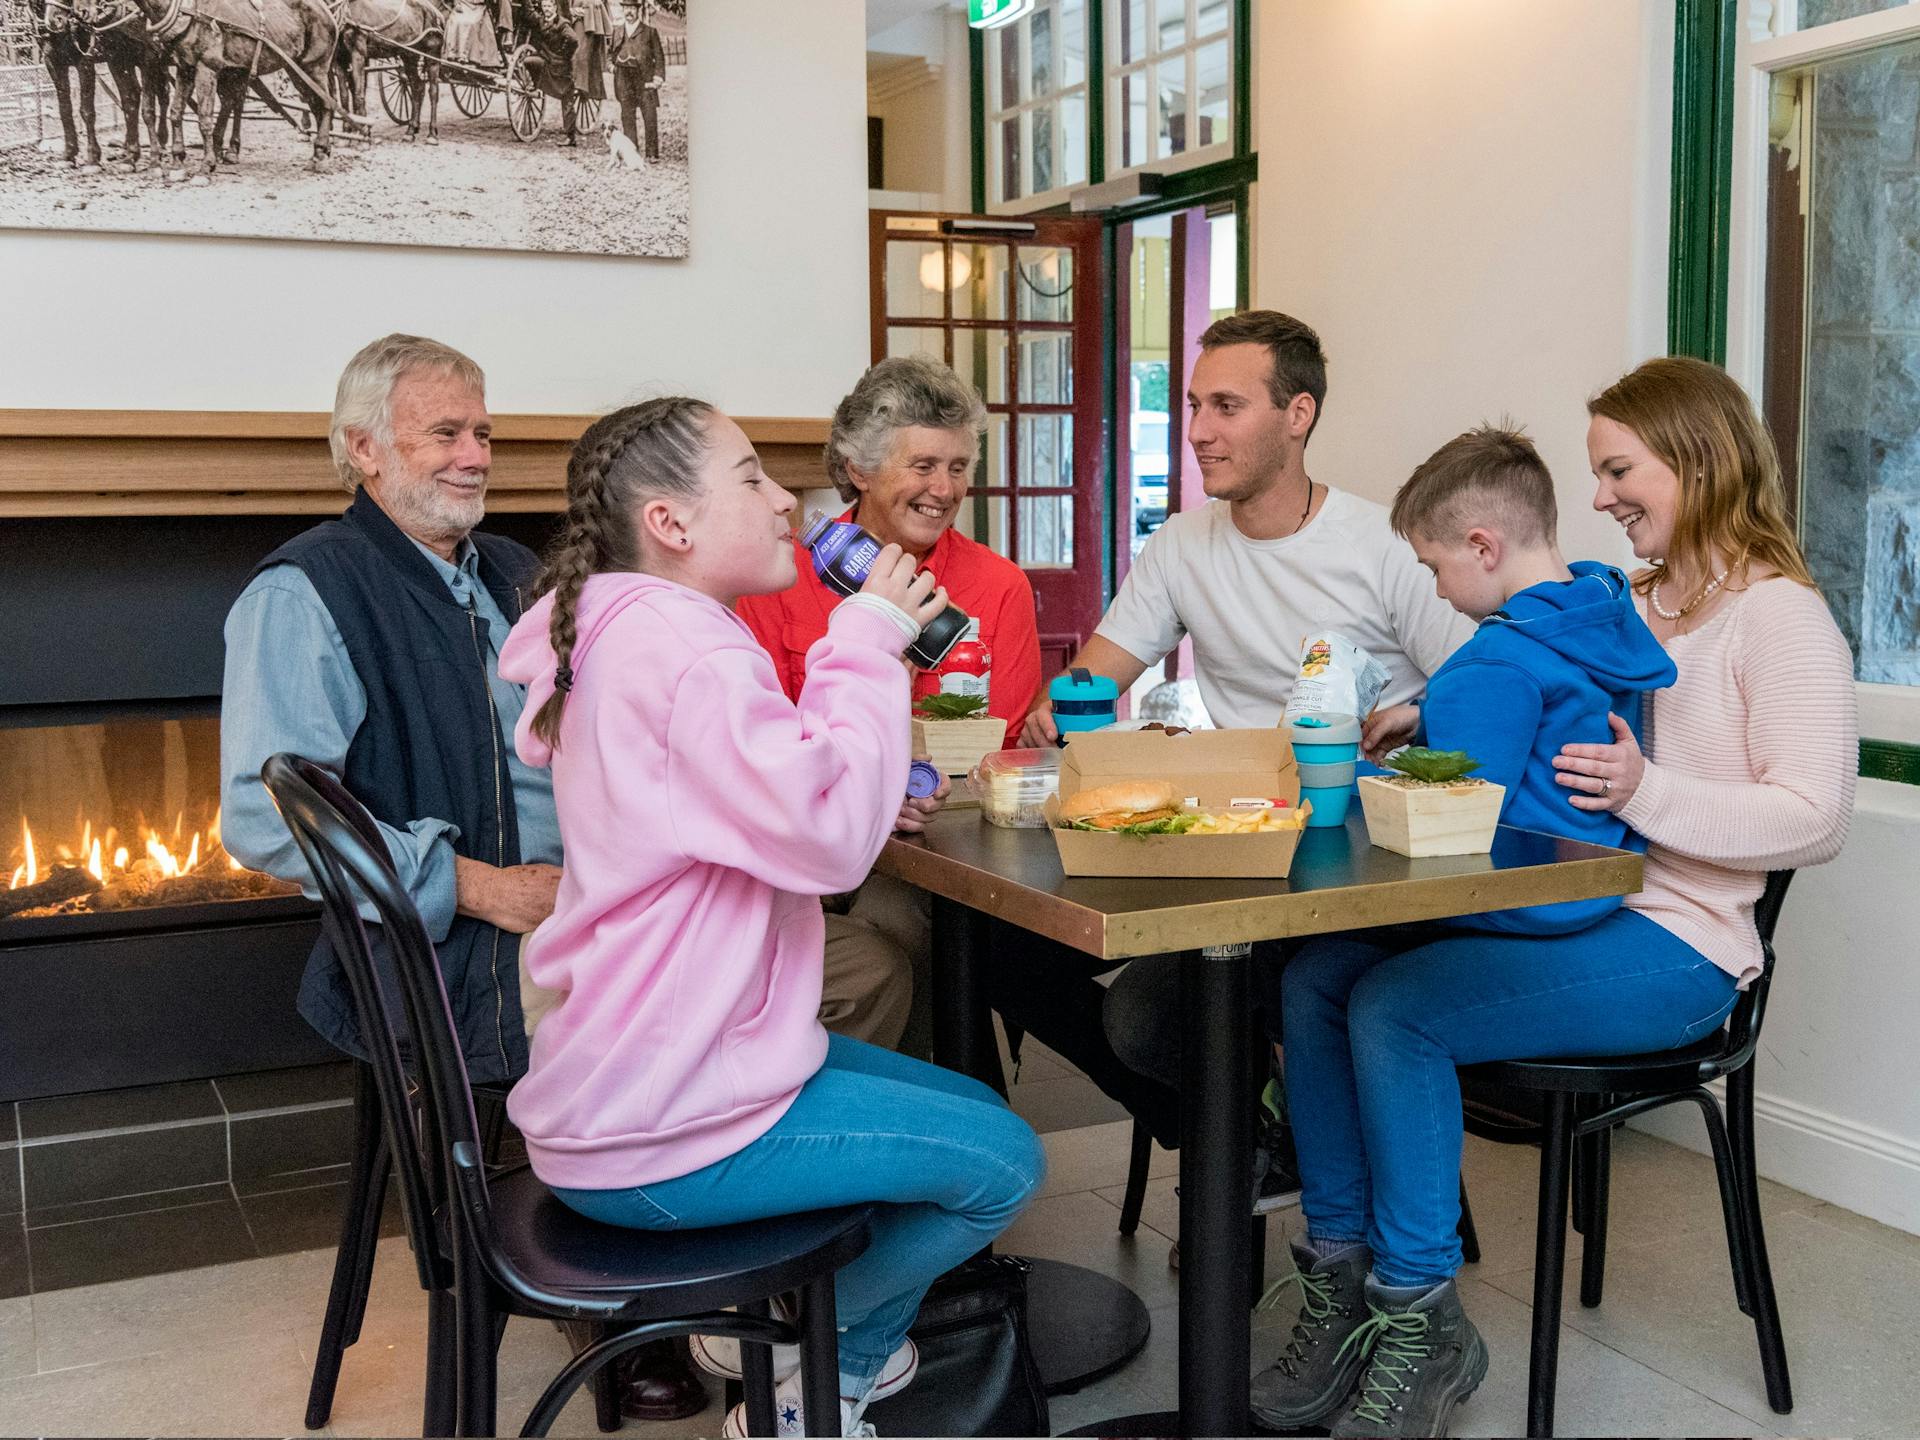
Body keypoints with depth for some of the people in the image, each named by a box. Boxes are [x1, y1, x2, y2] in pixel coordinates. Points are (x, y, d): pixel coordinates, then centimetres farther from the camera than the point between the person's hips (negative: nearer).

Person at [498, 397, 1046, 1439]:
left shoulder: (634, 637, 14)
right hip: (659, 1129, -11)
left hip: (637, 1069, 11)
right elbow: (828, 834, -29)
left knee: (976, 1108, 16)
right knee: (1003, 1163, -5)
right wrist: (869, 641, -17)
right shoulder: (679, 649, -22)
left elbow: (766, 806, 19)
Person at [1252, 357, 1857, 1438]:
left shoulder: (1781, 614, -7)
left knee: (1395, 1010, -26)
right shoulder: (1632, 603, 19)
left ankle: (1422, 1322, -9)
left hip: (1672, 945, -8)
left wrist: (1648, 793, -27)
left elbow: (1815, 817, -15)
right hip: (1551, 902, 8)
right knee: (1315, 976, -10)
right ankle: (1344, 1282, -3)